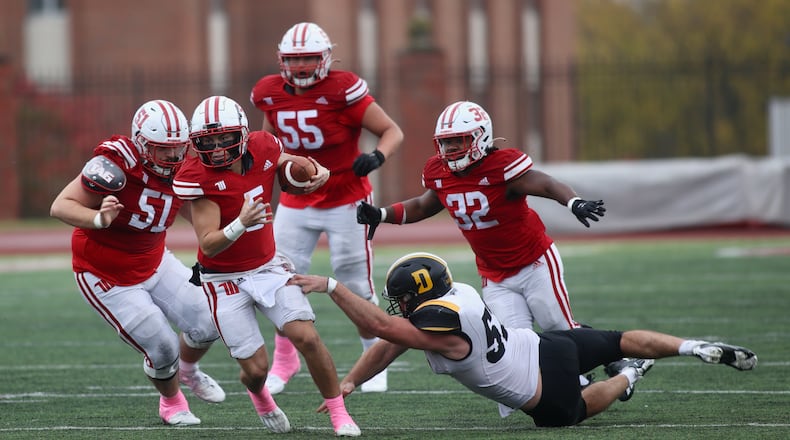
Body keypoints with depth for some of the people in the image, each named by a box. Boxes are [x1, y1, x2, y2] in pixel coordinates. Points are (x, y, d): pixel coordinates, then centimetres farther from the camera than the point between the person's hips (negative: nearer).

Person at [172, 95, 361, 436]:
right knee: (256, 368, -4)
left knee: (306, 337, -15)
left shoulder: (264, 149, -10)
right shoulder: (197, 177, -23)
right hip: (225, 280, -3)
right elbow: (208, 245, -26)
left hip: (268, 266, 3)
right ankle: (260, 397, 34)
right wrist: (241, 224, -45)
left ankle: (338, 412, 3)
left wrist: (318, 174, -12)